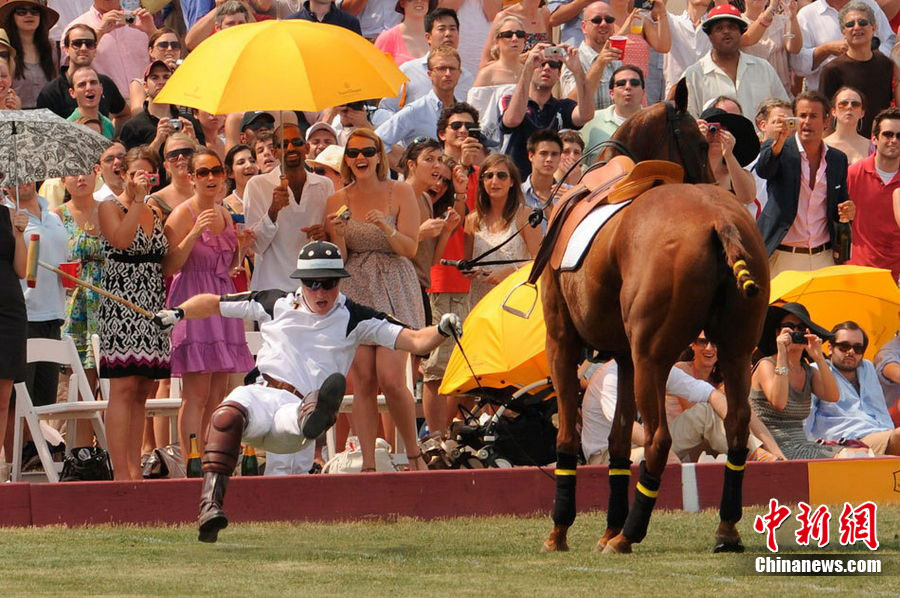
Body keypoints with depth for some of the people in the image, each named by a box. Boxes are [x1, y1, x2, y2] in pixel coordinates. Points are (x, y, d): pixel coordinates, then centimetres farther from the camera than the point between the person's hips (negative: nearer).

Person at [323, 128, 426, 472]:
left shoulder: (400, 193, 2)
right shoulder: (337, 201, 6)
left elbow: (410, 248, -3)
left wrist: (386, 228, -21)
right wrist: (338, 233, -15)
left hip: (394, 291, -2)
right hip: (354, 292, 2)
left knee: (390, 378, -13)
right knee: (363, 381, -4)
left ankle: (413, 453, 6)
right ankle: (368, 464, -2)